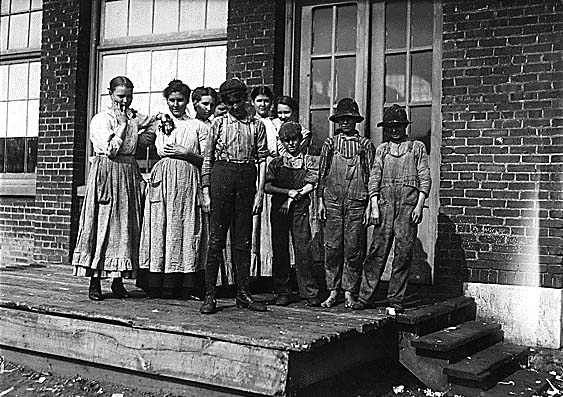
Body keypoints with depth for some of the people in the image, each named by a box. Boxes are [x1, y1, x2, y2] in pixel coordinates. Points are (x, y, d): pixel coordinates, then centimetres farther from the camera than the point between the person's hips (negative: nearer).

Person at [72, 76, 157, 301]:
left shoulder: (135, 118, 12)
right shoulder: (101, 119, -4)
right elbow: (110, 149, -14)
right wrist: (122, 124, -9)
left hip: (130, 173, 6)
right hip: (107, 174, -5)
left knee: (127, 225, 4)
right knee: (102, 225, -5)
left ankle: (118, 279, 11)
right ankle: (95, 281, 1)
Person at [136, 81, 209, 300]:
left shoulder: (197, 126, 13)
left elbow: (206, 159, 7)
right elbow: (162, 150, 0)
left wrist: (186, 153, -7)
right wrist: (165, 127, -6)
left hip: (188, 181, -1)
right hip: (164, 179, 1)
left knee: (187, 229, -4)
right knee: (161, 228, -4)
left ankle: (187, 287, -2)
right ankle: (161, 285, -1)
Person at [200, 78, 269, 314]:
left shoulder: (257, 126, 10)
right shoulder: (218, 124, 8)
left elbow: (262, 159, 6)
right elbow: (207, 159, 6)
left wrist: (260, 191, -2)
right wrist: (206, 190, -1)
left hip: (246, 179, 1)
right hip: (221, 177, -1)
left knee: (243, 239, 6)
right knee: (216, 238, -2)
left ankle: (243, 294, 13)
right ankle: (210, 295, 1)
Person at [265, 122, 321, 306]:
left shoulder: (307, 161, 11)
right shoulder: (276, 163, 13)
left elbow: (310, 186, 0)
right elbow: (267, 187, 3)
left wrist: (291, 200, -8)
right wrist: (288, 191, -9)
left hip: (299, 209, -1)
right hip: (278, 209, 2)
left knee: (303, 248, -8)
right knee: (280, 250, 0)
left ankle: (310, 293, -5)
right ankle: (282, 293, 6)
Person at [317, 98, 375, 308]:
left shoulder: (365, 145, 6)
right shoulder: (330, 143, 10)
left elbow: (371, 176, 6)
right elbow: (321, 172, 11)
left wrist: (370, 205, 0)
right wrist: (320, 200, 4)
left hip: (356, 203, -1)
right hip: (332, 201, 1)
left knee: (353, 249, 1)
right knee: (332, 247, 0)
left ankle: (349, 292, 10)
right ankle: (333, 291, 9)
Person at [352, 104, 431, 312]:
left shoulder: (417, 147, 11)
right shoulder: (382, 149, 17)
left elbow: (425, 178, 5)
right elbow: (374, 178, 11)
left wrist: (419, 205, -5)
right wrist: (374, 205, 0)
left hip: (408, 202, -1)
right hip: (385, 201, 1)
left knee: (404, 252, -2)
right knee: (377, 250, -3)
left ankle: (396, 298, 5)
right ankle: (365, 296, 1)